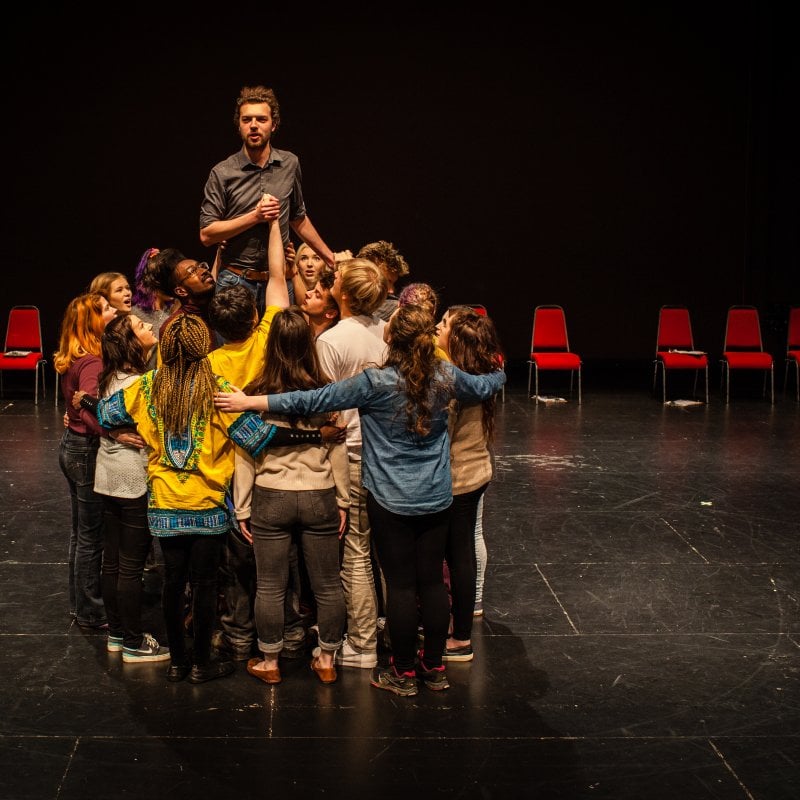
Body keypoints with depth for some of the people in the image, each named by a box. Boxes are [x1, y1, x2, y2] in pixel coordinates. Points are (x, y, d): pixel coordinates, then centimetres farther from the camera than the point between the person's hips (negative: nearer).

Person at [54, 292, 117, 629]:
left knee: (81, 532, 21)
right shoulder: (91, 362, -25)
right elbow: (91, 411, -38)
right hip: (87, 451, -10)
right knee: (91, 537, 3)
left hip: (72, 446, 10)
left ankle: (80, 603, 33)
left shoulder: (74, 358, 5)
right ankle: (91, 612, 14)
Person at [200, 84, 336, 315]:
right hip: (235, 281, -3)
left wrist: (330, 258, 25)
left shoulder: (290, 164, 8)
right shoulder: (222, 173, -3)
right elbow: (206, 234, -7)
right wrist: (254, 217, -14)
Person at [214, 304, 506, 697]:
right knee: (432, 580, 12)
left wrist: (250, 402, -11)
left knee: (401, 584, 5)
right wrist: (499, 374, 42)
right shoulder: (445, 375, -5)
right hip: (436, 499, 4)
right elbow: (481, 387, 17)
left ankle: (403, 673, 16)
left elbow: (314, 400, -17)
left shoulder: (377, 382, -19)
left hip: (392, 501, -4)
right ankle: (434, 667, 23)